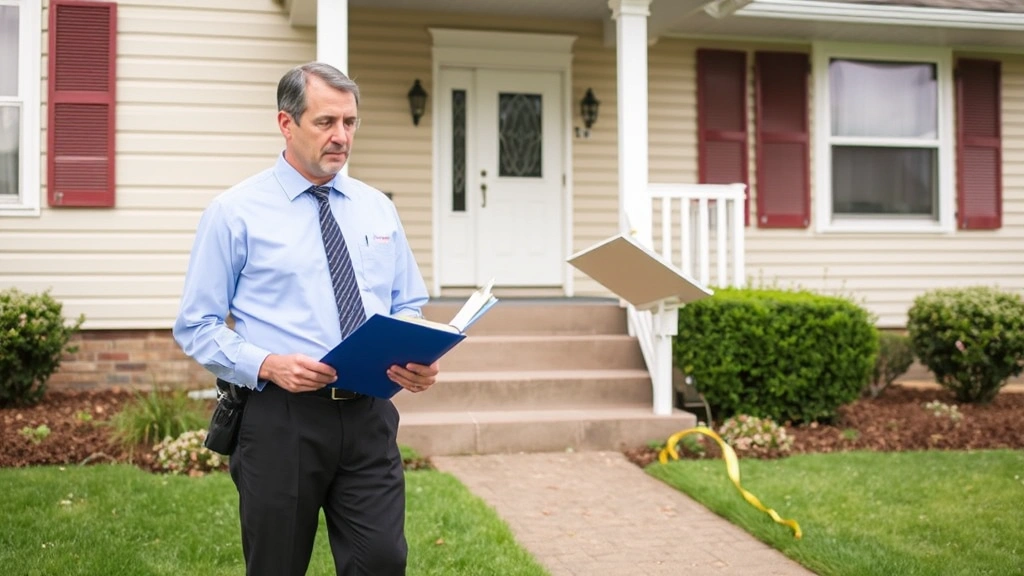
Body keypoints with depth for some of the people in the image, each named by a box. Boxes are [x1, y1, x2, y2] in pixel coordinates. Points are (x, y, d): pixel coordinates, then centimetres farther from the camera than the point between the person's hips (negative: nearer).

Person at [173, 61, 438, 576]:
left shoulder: (377, 209, 10)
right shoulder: (234, 213, -2)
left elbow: (408, 306, 16)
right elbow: (195, 326, -2)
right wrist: (267, 365, -19)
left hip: (368, 415, 3)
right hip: (280, 417, -3)